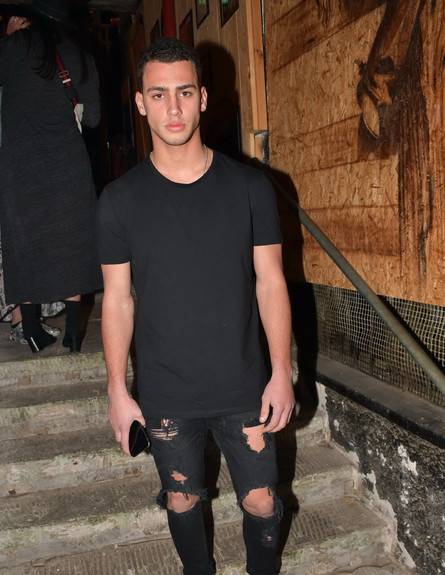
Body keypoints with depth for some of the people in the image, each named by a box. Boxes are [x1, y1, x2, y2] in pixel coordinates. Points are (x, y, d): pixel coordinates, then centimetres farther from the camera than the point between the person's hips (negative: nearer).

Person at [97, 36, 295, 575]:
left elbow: (270, 283, -2)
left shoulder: (250, 186, -5)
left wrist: (282, 373, -4)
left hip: (245, 388, 0)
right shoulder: (120, 198, -5)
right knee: (182, 502, 18)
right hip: (165, 396, 1)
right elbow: (117, 298, -1)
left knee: (262, 504, 12)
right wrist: (117, 392, 0)